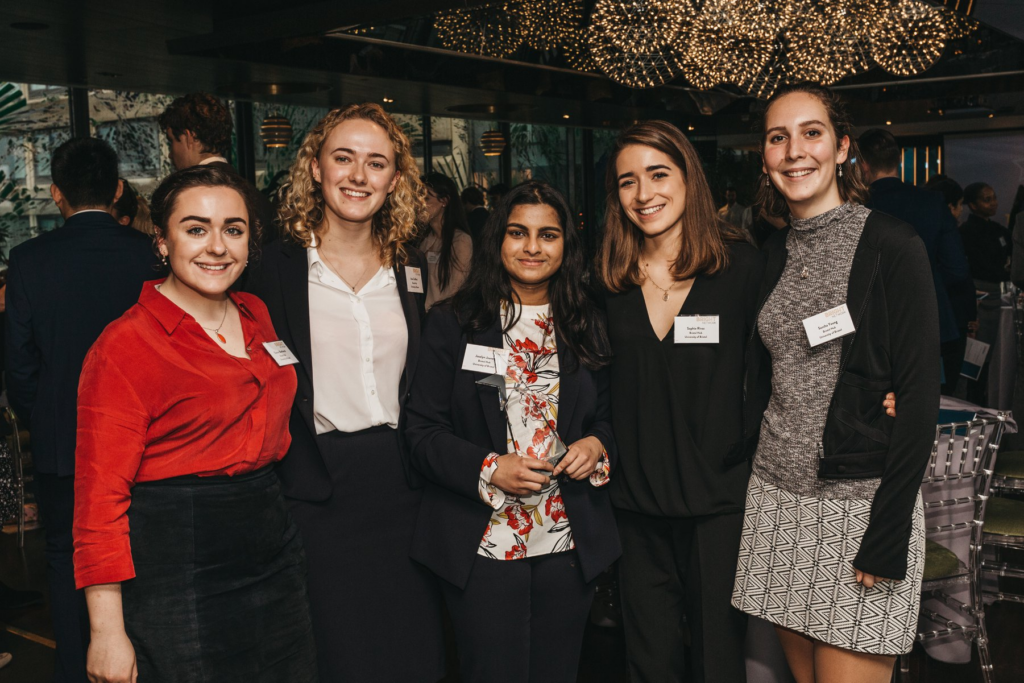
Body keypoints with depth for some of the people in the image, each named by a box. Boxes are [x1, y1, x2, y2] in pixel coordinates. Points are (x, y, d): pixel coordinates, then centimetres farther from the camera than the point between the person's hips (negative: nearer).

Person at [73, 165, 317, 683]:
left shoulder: (255, 317, 7)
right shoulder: (124, 346, -13)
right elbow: (100, 496, -14)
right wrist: (107, 631, -16)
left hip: (275, 556, 7)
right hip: (177, 577, -7)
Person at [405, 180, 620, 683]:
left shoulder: (586, 327, 8)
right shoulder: (453, 324, -2)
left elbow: (606, 417, 16)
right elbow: (423, 433, -4)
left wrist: (597, 445, -6)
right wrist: (488, 469, -19)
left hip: (569, 546, 3)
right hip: (482, 547, -3)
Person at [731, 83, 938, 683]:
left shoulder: (893, 247, -9)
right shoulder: (775, 255, 9)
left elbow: (919, 395, -12)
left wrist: (888, 534, -15)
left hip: (864, 502, -5)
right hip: (780, 497, 6)